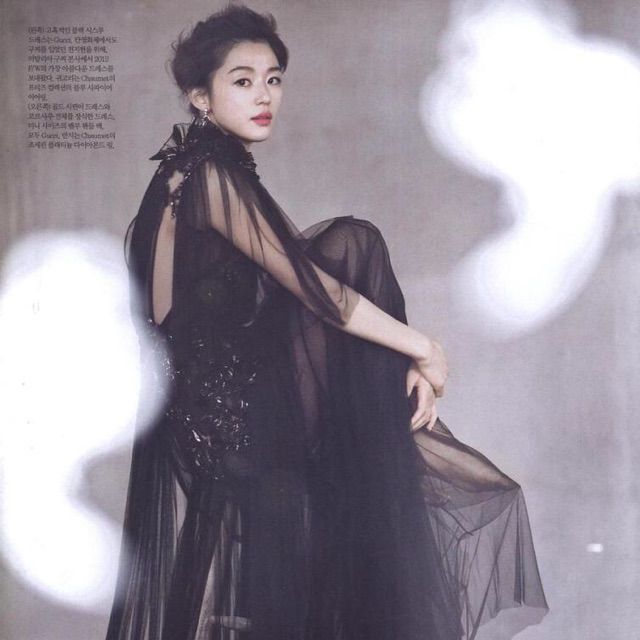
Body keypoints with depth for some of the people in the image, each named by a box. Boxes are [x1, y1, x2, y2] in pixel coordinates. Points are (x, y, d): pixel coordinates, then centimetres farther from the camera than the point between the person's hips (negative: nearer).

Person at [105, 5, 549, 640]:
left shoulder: (223, 171, 14)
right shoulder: (209, 172, -14)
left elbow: (302, 276, 10)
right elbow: (306, 284, -18)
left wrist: (407, 358, 3)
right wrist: (419, 348, -9)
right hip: (228, 408, -9)